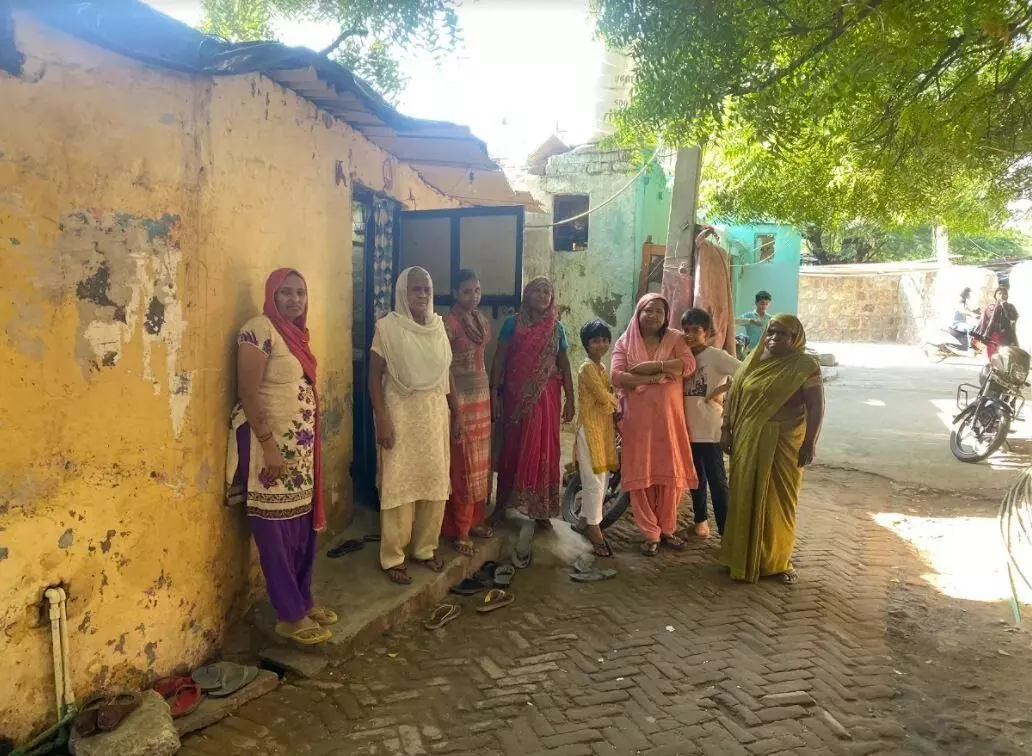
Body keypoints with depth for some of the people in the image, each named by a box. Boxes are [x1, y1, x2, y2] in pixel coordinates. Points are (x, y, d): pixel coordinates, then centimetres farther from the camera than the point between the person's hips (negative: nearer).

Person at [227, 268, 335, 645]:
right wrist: (269, 446, -22)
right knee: (277, 531, 2)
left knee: (303, 525, 15)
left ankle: (303, 600, 29)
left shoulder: (296, 333, 11)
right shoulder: (259, 330, -14)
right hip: (272, 443, -8)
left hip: (301, 443, 8)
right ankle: (289, 616, 12)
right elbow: (248, 392, -18)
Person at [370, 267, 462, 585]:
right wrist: (382, 419, -16)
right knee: (399, 485, 0)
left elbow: (447, 373, 12)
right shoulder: (388, 327, -8)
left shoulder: (438, 326, 7)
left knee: (435, 482, 10)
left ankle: (424, 548, 26)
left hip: (435, 413, 5)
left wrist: (456, 413, 12)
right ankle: (392, 557, 13)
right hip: (402, 414, -5)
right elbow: (374, 377, -9)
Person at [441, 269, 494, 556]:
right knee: (462, 464, -2)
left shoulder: (483, 321, 10)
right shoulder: (449, 323, -13)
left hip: (482, 395, 8)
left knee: (480, 461, 13)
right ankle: (459, 530, 8)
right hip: (459, 398, -7)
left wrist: (491, 392, 17)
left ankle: (474, 520, 26)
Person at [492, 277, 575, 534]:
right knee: (512, 447, 7)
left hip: (546, 397, 1)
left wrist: (570, 399, 4)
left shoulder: (556, 328, 7)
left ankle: (541, 509, 12)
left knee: (543, 450, 3)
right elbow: (499, 360, 1)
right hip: (516, 396, -1)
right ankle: (503, 503, 19)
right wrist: (494, 394, -5)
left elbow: (564, 365, 9)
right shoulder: (512, 323, 2)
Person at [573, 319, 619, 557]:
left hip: (605, 426, 9)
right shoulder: (587, 368, -13)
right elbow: (604, 396, -18)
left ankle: (584, 521, 25)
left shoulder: (602, 367, 15)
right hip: (590, 427, -9)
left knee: (602, 479, 13)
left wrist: (616, 423, 6)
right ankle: (594, 529, 2)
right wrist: (618, 403, 1)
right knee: (594, 480, -6)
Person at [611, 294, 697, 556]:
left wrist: (651, 366, -16)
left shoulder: (674, 339, 6)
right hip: (638, 419, -1)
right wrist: (655, 378, -15)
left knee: (670, 474, 5)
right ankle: (651, 534, 11)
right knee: (641, 475, 0)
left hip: (668, 418, 1)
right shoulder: (625, 342, 4)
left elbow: (689, 364, -11)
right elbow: (617, 377, -9)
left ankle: (667, 529, 22)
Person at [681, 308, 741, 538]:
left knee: (717, 480, -4)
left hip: (710, 430, -6)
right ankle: (700, 520, 34)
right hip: (689, 428, 7)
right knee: (695, 477, 18)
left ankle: (726, 532, 1)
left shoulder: (715, 355, -11)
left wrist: (721, 389, -19)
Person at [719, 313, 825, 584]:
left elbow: (816, 407, -8)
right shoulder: (753, 360, 6)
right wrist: (726, 430, 6)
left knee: (779, 501, 5)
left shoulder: (805, 366, -7)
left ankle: (778, 560, 21)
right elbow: (734, 396, 10)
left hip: (784, 444, -3)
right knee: (745, 497, 10)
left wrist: (809, 444, -13)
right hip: (748, 442, 4)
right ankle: (744, 556, 25)